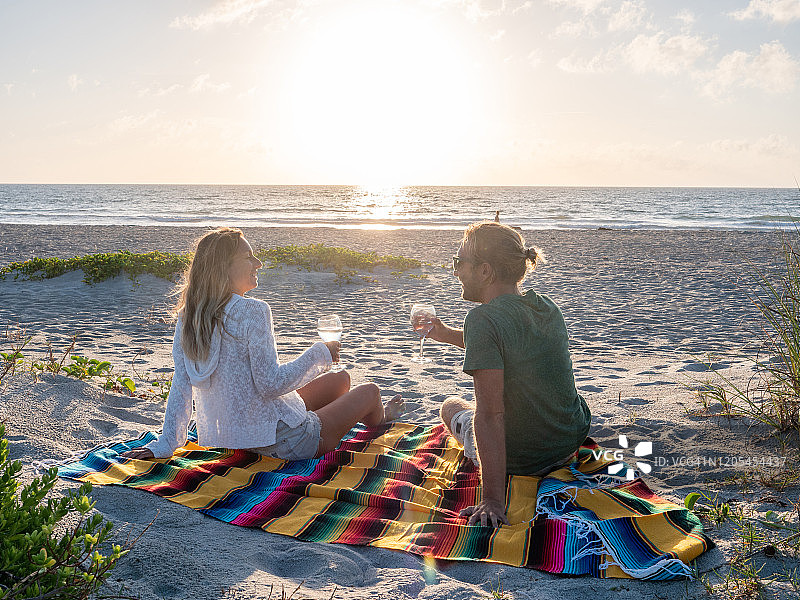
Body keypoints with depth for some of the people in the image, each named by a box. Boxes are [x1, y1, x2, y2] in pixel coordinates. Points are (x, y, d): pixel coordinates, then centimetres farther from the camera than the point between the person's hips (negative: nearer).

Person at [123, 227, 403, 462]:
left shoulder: (188, 317, 0)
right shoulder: (253, 312, -23)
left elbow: (181, 387, -1)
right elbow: (270, 383, -26)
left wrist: (166, 443, 5)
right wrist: (319, 354, -13)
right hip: (284, 441, -8)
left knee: (341, 379, 28)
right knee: (369, 390, 16)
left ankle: (373, 416, 58)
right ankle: (377, 419, 52)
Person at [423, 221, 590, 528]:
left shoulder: (483, 319, -26)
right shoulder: (546, 306, -2)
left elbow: (490, 415, -29)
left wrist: (493, 500, -28)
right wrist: (448, 335, 23)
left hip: (519, 459, -7)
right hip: (573, 441, 7)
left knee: (451, 405, 25)